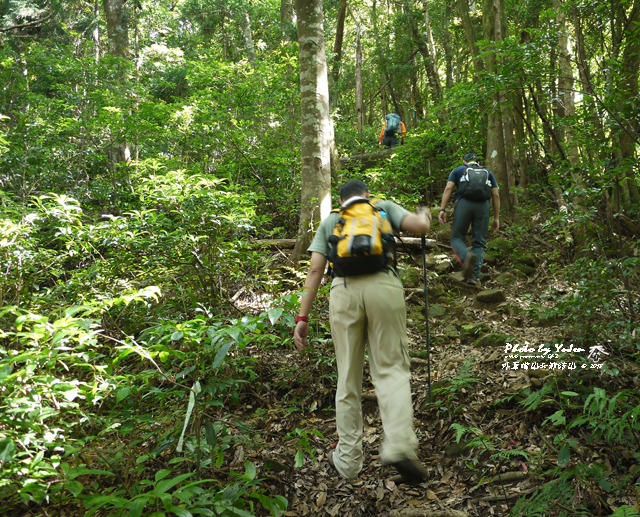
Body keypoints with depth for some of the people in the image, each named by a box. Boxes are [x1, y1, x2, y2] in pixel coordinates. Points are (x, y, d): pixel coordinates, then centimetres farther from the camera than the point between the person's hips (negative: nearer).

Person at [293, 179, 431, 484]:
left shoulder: (329, 221, 24)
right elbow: (419, 227, 5)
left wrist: (303, 317, 11)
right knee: (391, 369, 6)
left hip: (344, 291, 1)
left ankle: (347, 460, 17)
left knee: (348, 378, 10)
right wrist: (425, 216, 30)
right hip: (384, 286, -1)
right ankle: (398, 445, -12)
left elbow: (315, 269, 13)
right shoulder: (384, 207, 22)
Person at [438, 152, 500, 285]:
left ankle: (466, 256, -24)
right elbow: (496, 195, 16)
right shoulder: (488, 172, 27)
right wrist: (496, 218, 16)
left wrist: (442, 209, 0)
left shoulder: (458, 170, 22)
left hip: (463, 204, -1)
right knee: (479, 243, 8)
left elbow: (448, 188, 5)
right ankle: (474, 275, -5)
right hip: (483, 206, 2)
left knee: (457, 237, 8)